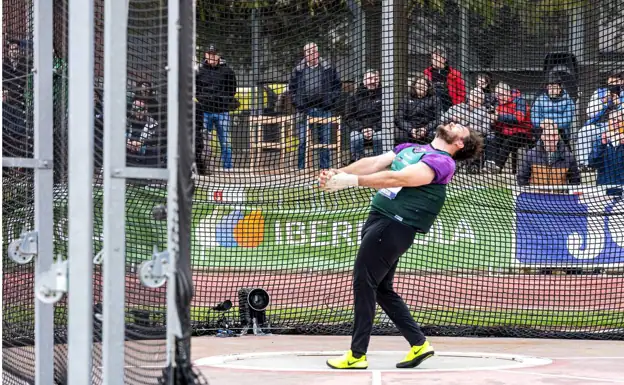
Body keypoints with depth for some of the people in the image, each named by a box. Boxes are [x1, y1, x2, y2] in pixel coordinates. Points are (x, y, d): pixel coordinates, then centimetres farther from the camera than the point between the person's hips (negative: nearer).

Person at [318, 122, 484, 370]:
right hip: (379, 217, 9)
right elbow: (374, 163, 10)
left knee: (364, 282, -9)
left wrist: (353, 180, -23)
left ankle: (357, 355, -3)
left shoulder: (443, 162, -9)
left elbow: (399, 178, -19)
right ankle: (419, 344, 19)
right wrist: (338, 173, -5)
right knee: (381, 288, 12)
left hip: (396, 226, -9)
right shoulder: (410, 148, 20)